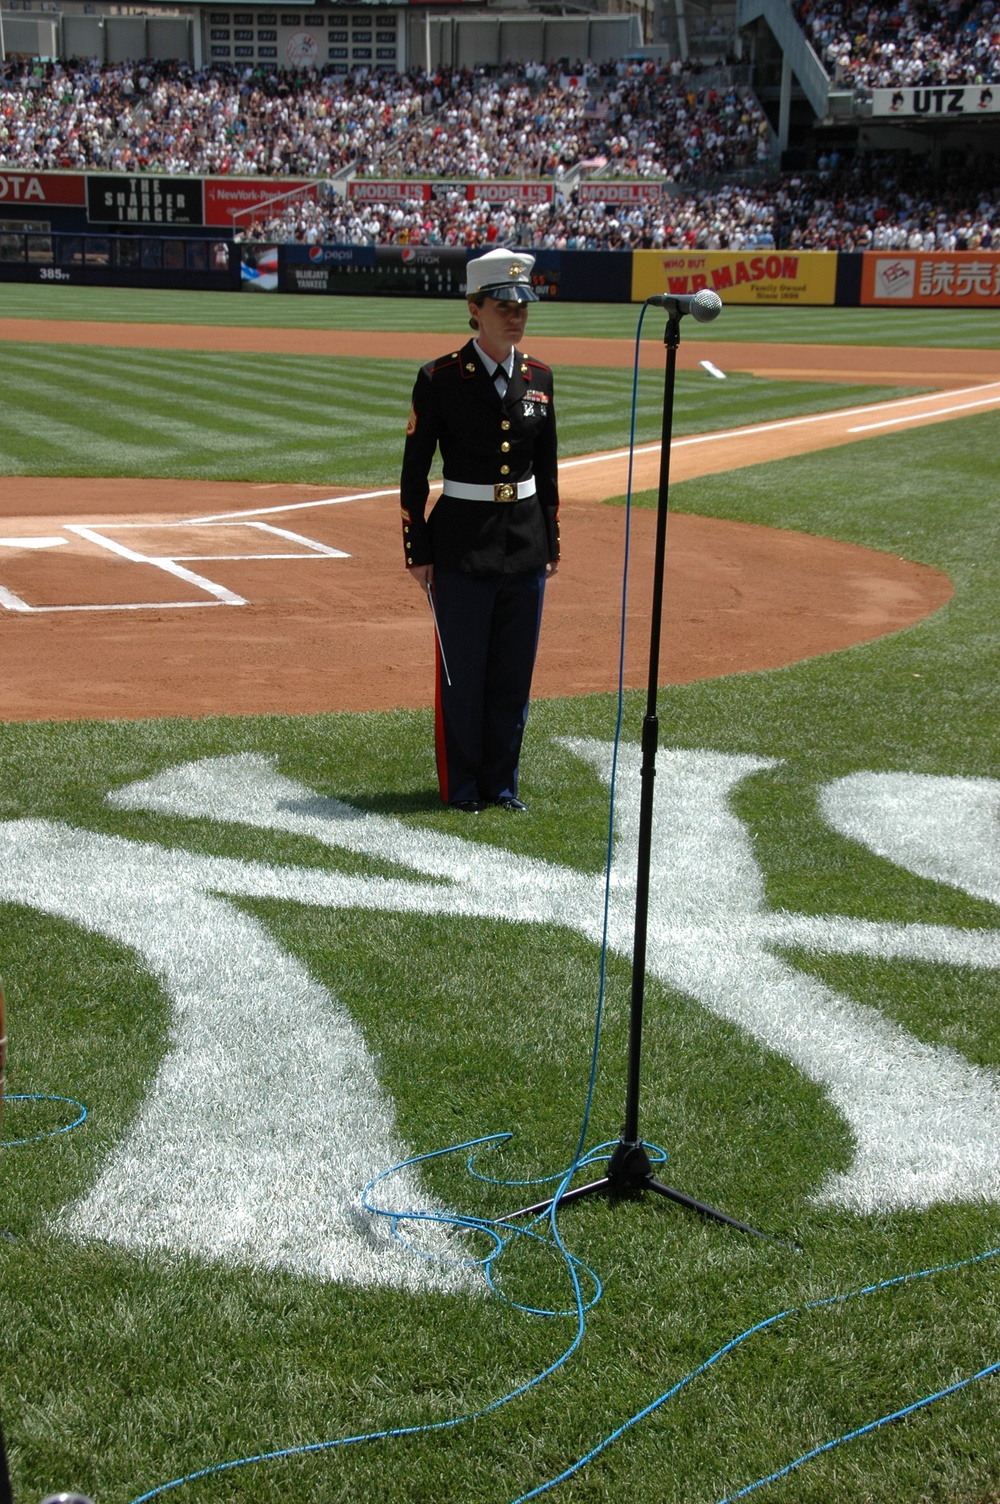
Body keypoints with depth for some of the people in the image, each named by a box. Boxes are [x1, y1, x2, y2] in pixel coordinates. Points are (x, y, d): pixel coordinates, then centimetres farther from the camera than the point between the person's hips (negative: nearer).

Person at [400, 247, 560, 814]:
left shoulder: (538, 377, 7)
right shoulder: (440, 378, -8)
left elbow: (547, 468, 14)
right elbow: (414, 471, -5)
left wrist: (552, 542, 12)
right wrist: (418, 552, -7)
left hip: (525, 545, 5)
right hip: (462, 547, -4)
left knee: (514, 672, 10)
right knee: (463, 673, 4)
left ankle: (502, 782, 24)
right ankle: (461, 784, 20)